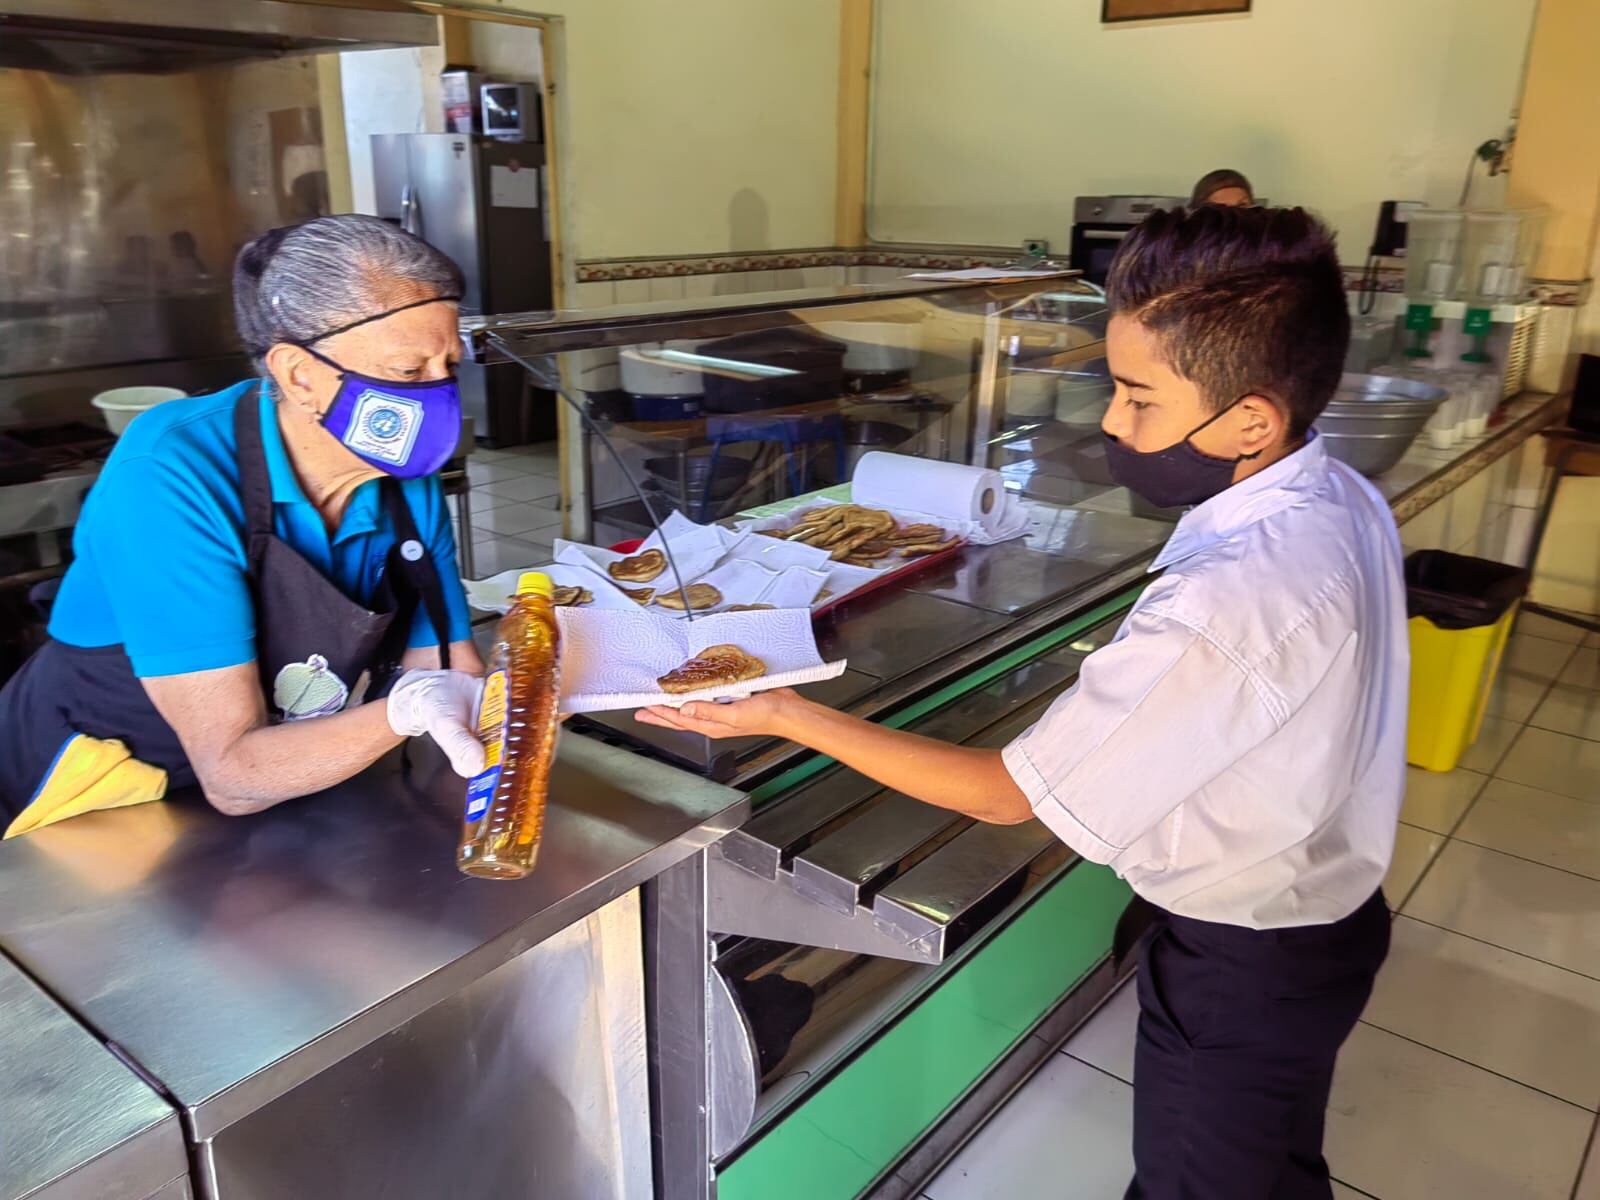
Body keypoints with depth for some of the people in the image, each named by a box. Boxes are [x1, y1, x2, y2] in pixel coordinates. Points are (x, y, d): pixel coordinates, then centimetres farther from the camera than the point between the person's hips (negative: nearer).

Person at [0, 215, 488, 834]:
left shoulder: (411, 481, -9)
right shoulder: (171, 479, -25)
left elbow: (454, 678, -6)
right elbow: (232, 773, -26)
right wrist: (407, 708, -41)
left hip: (290, 811, 3)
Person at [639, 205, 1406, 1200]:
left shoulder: (1227, 611, -38)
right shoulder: (1344, 500, -9)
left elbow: (1008, 795, -29)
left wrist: (788, 717, -25)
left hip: (1240, 967, -8)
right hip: (1330, 905, 8)